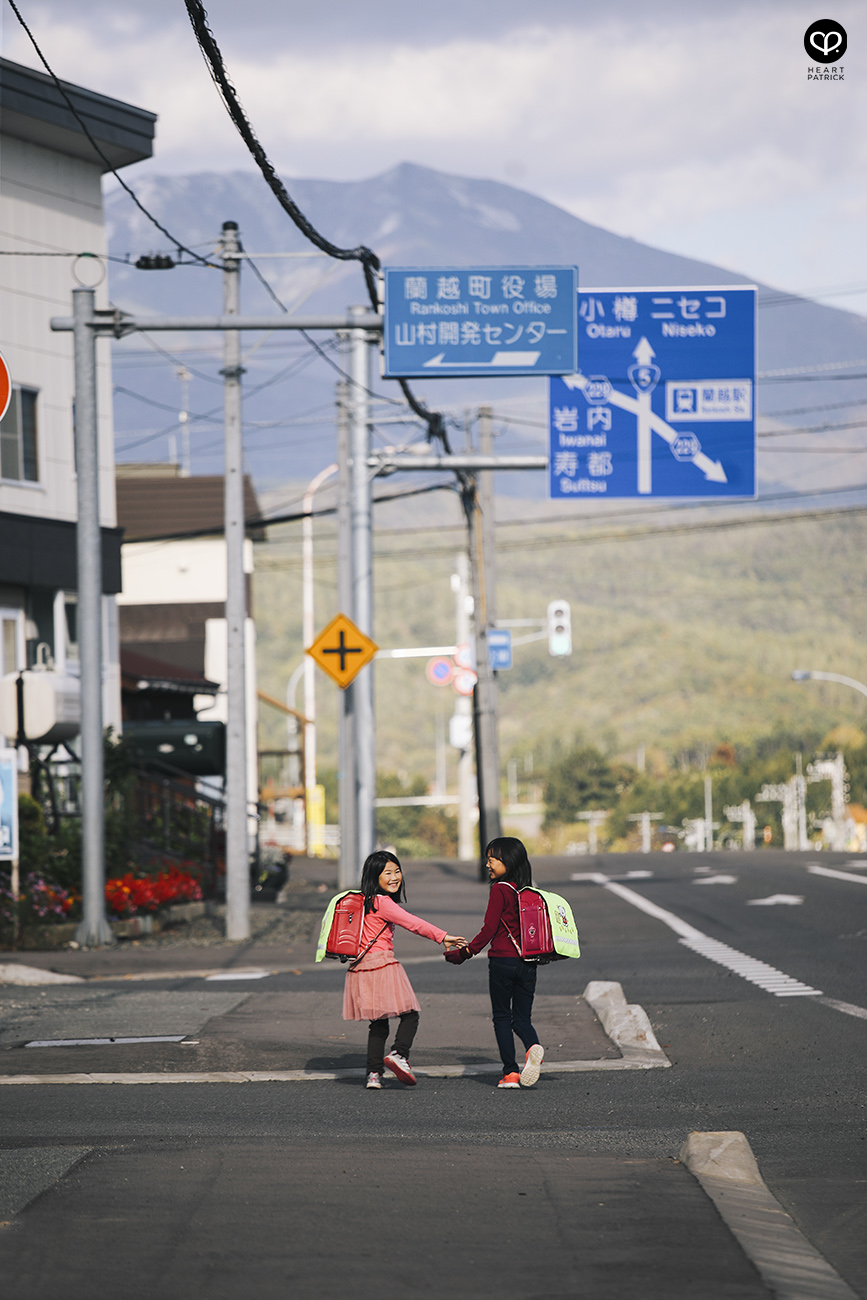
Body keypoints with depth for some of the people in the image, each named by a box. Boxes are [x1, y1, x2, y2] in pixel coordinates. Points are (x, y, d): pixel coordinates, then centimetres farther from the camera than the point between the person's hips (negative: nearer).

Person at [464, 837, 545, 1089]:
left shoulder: (500, 890, -10)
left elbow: (489, 928, -13)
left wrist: (468, 950, -5)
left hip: (502, 961, -5)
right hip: (527, 962, 6)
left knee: (501, 1017, 6)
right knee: (522, 1018, 10)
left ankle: (510, 1072, 2)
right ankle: (534, 1048, -20)